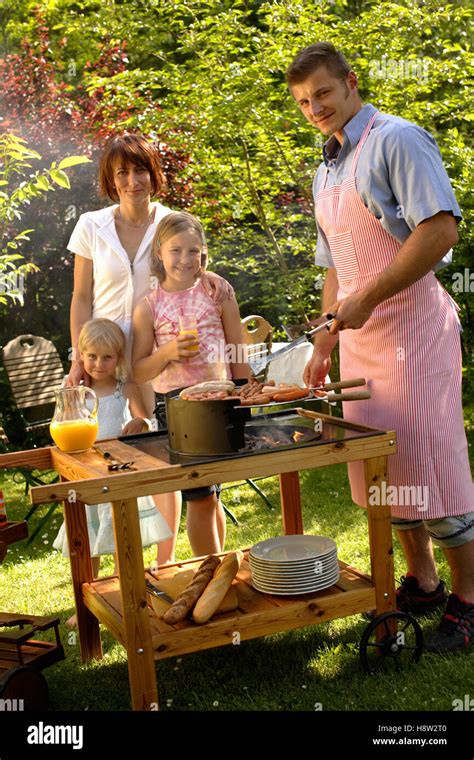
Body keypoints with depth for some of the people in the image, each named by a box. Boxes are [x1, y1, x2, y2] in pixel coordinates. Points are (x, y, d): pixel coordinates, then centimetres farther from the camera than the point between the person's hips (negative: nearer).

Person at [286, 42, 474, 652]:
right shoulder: (325, 172, 18)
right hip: (359, 336, 8)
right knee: (381, 469, 11)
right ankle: (422, 584, 25)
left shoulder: (396, 140, -7)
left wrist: (367, 299, -20)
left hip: (410, 326, -8)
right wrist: (325, 342, 17)